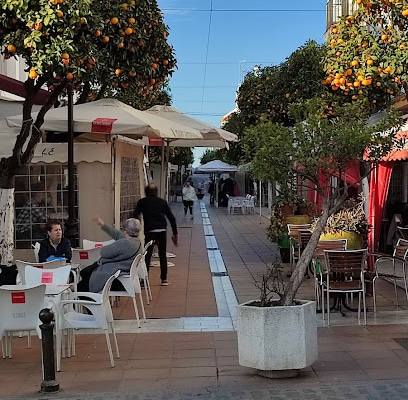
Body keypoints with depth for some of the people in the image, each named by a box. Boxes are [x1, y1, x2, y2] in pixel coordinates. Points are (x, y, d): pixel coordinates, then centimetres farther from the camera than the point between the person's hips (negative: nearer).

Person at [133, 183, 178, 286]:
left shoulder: (142, 202, 11)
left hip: (150, 231, -2)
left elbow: (135, 216, 2)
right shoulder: (162, 202, 15)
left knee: (147, 255, 2)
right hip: (162, 230, 2)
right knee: (162, 255, 14)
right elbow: (171, 218, 13)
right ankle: (164, 279, 18)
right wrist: (175, 233, 17)